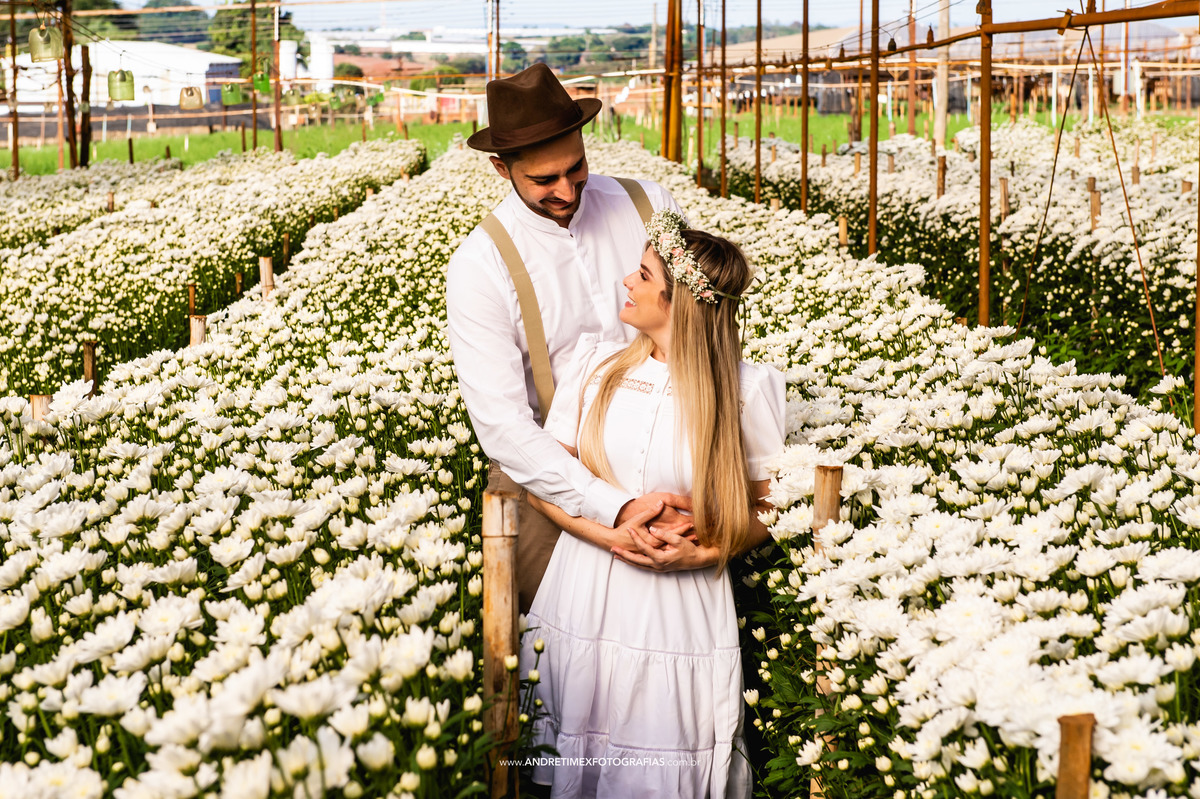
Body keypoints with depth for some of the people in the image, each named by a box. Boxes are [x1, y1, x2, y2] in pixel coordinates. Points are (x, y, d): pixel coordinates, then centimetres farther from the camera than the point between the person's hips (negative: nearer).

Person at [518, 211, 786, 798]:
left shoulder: (745, 389, -7)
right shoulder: (596, 363, 0)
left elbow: (764, 508, 3)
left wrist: (704, 553, -16)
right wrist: (610, 533, -14)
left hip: (681, 616, -2)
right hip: (584, 609, 3)